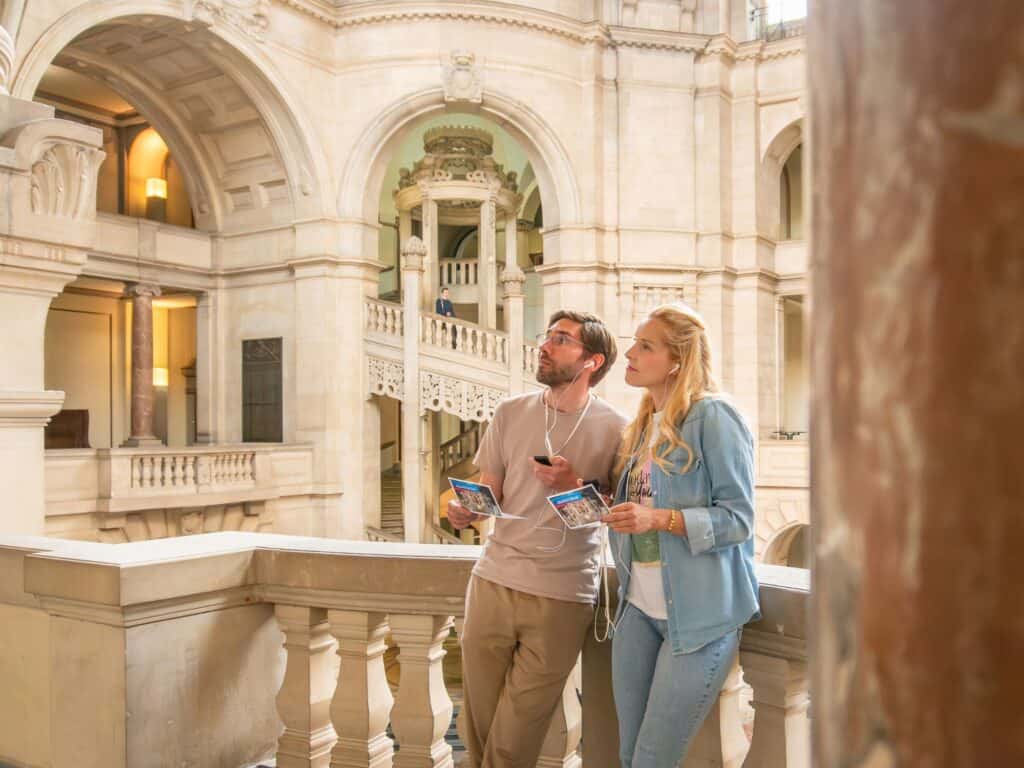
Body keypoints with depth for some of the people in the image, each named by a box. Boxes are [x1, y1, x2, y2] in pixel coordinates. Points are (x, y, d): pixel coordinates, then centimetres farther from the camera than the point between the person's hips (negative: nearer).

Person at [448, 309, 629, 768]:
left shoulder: (614, 429, -3)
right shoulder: (511, 413, 6)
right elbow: (488, 493, 10)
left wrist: (574, 487, -15)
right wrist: (466, 510, -12)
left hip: (563, 595, -3)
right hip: (493, 580, 3)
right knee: (479, 725, 13)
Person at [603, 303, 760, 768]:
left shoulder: (712, 417, -13)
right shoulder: (643, 425, 13)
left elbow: (738, 518, -15)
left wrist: (659, 519, -26)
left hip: (698, 613, -8)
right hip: (639, 607, 8)